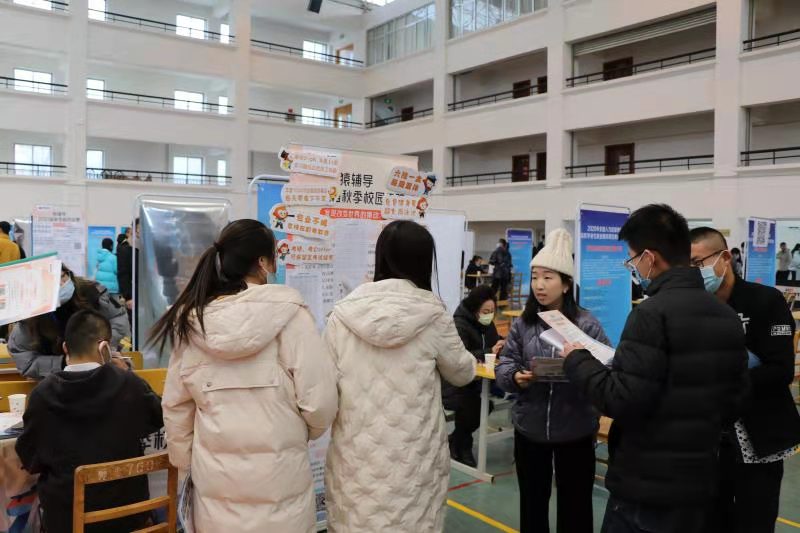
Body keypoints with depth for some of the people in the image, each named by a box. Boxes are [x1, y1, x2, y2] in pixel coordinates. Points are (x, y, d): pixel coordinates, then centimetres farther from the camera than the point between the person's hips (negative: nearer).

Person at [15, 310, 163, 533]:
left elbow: (29, 459, -2)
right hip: (126, 508, -1)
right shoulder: (128, 384, -18)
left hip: (65, 515, 1)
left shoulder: (43, 394, -14)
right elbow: (158, 418, 2)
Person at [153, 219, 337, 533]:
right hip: (277, 478, -3)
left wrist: (187, 463, 19)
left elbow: (175, 406, 5)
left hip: (213, 479, 4)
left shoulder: (191, 320, -3)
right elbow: (320, 402, -14)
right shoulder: (287, 312, -15)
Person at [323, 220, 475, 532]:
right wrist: (470, 359, 27)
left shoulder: (343, 313, -5)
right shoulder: (433, 315, -9)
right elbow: (462, 373, 6)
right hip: (413, 456, -2)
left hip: (355, 453, 2)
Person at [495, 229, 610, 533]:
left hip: (575, 430, -2)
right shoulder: (522, 324, -1)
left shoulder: (587, 324, -8)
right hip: (529, 428, 2)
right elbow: (504, 363, -1)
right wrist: (515, 377, -22)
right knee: (532, 503, 18)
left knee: (575, 506, 15)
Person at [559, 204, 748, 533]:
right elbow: (733, 404, 12)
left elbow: (621, 401, -23)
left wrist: (577, 360, -9)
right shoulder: (728, 316, 5)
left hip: (646, 487, -7)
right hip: (700, 483, 7)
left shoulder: (653, 313, -19)